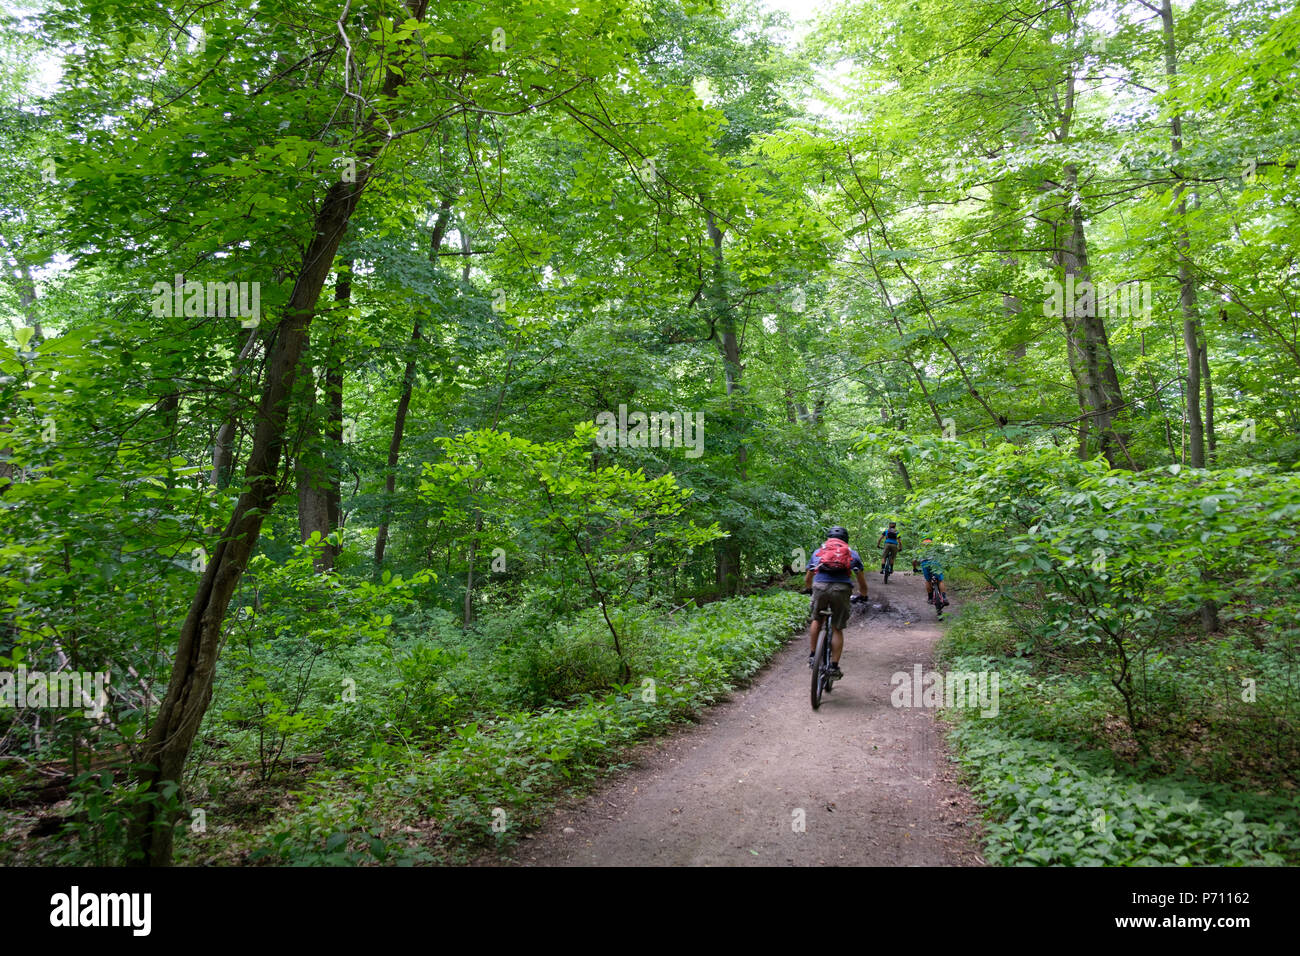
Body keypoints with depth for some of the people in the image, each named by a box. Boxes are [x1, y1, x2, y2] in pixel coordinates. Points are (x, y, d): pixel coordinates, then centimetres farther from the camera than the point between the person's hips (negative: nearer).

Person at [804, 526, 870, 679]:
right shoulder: (853, 554, 27)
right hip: (841, 589, -1)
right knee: (837, 629, 13)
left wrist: (809, 588, 57)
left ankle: (812, 656, 25)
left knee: (817, 620, 27)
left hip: (820, 587, 1)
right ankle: (834, 667, 10)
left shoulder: (818, 552, 29)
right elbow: (862, 582, 29)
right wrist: (863, 594, 49)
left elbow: (807, 579, 35)